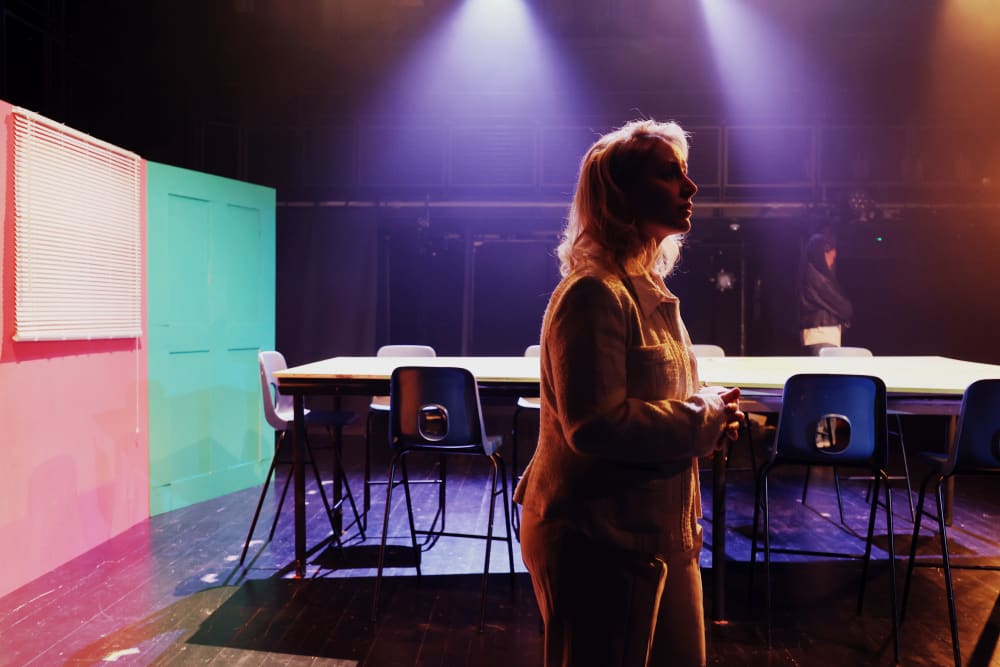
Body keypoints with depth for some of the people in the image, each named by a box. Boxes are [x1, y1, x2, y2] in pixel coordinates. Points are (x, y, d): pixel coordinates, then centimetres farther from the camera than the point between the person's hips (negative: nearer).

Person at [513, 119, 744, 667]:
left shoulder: (647, 287, 11)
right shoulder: (593, 294, -20)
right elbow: (596, 425, -28)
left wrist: (710, 411, 4)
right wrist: (706, 419, -16)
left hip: (659, 534, 10)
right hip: (599, 543, -9)